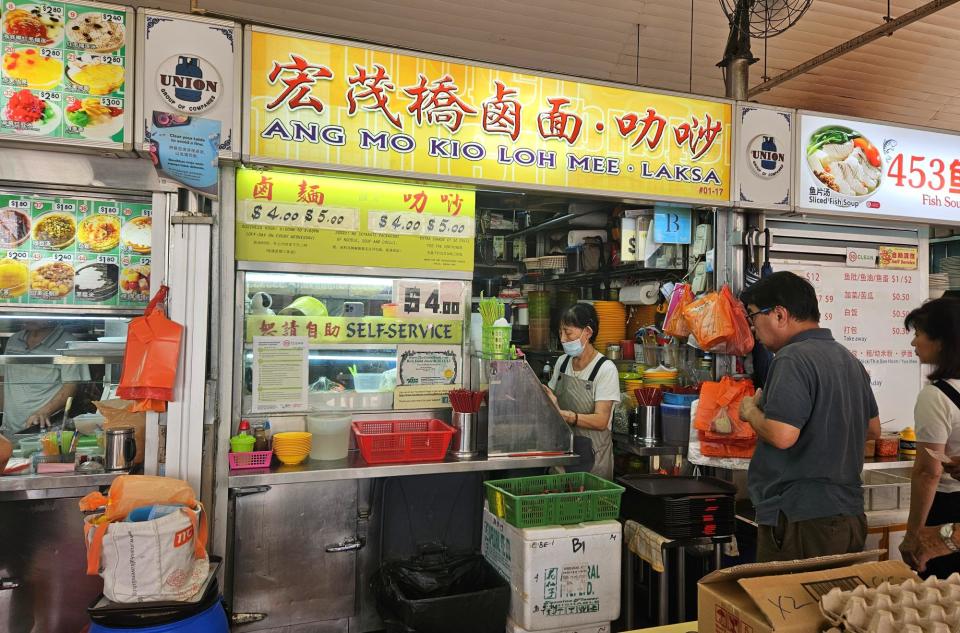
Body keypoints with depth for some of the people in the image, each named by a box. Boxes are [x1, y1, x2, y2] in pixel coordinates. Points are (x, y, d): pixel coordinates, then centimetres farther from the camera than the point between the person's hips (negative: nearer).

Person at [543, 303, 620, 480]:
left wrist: (562, 414, -33)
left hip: (592, 453, -5)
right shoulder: (562, 362, 4)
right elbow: (550, 398, 15)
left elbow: (601, 421, -20)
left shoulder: (606, 369, -14)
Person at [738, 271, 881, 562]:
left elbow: (782, 436, -26)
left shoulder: (793, 359, -17)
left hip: (800, 519, -9)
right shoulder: (849, 359, 12)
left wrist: (751, 412, -8)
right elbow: (872, 429, 22)